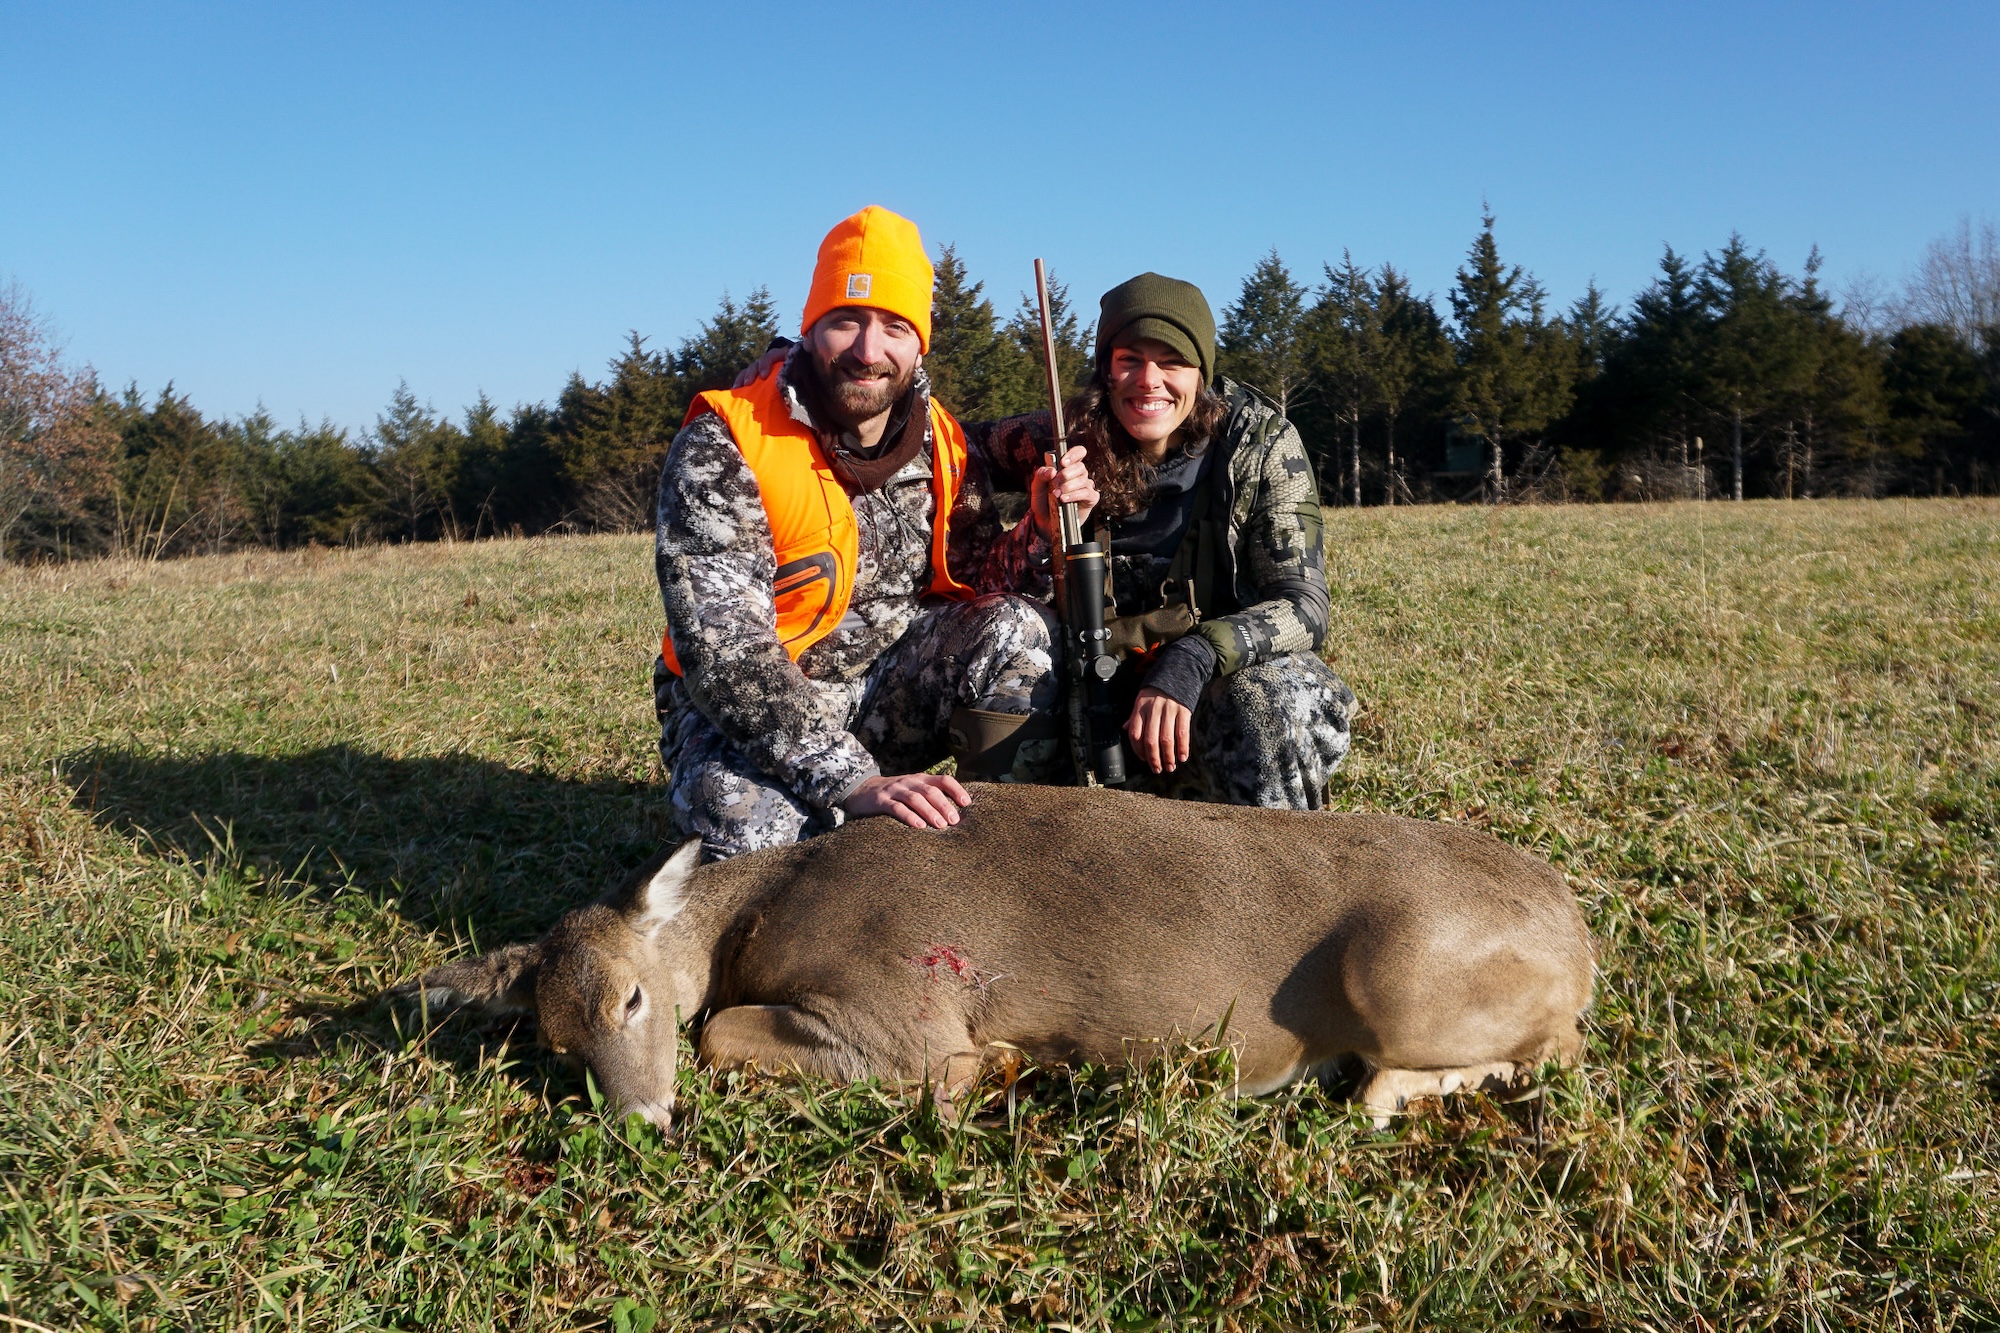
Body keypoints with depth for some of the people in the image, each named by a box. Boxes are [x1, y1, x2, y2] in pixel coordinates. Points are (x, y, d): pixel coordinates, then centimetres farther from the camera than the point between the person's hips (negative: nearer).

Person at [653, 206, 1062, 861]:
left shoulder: (941, 442, -3)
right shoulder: (721, 447, -21)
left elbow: (969, 583, 2)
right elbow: (720, 646, -30)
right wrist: (850, 780, -41)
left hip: (889, 694, 4)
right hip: (740, 708, -4)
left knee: (1017, 628, -21)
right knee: (753, 827, -37)